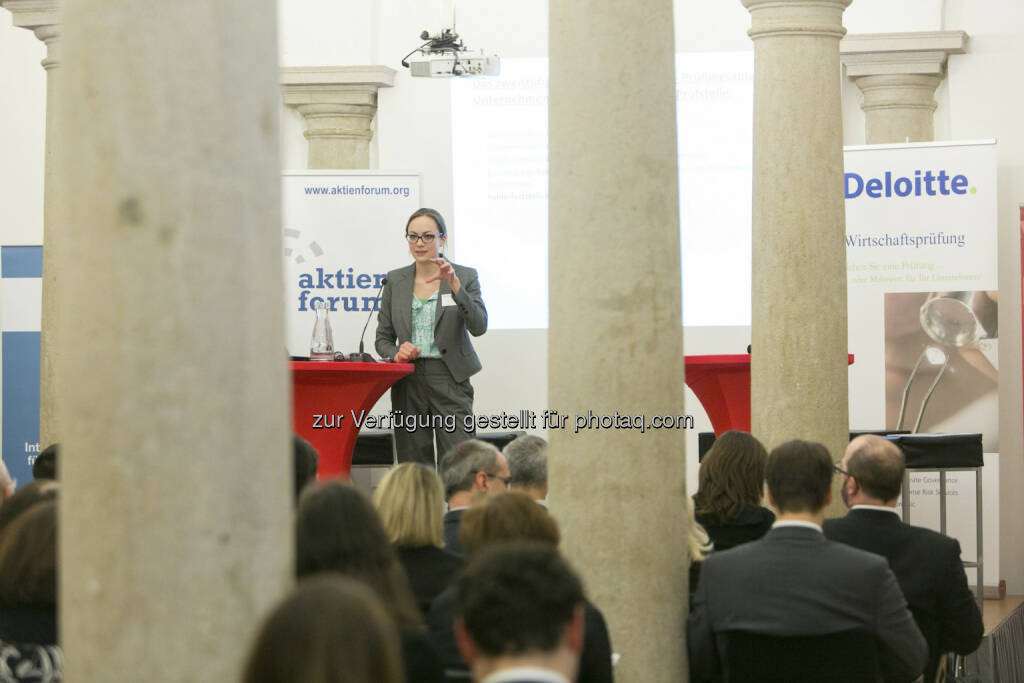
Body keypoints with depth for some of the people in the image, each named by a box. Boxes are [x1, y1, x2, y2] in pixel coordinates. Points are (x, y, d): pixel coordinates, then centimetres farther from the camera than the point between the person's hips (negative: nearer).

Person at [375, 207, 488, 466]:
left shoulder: (465, 276, 3)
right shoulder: (395, 280, 11)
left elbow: (478, 326, -11)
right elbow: (383, 338, 14)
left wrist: (455, 286, -20)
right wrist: (396, 353, -8)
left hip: (449, 379, -3)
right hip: (409, 383, 3)